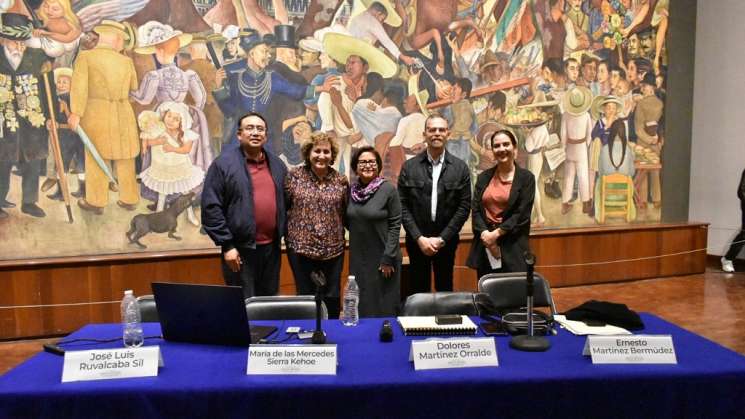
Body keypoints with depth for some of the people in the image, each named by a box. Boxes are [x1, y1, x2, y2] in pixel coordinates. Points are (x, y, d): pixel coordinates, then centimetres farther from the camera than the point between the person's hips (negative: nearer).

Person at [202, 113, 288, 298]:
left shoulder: (277, 164, 11)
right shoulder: (224, 163, -7)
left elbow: (285, 203, 17)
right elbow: (211, 207, -10)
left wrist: (283, 235, 9)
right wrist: (227, 245, -12)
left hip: (271, 247, 6)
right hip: (240, 248, -5)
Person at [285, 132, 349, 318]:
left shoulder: (341, 181, 2)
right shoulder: (294, 175, -2)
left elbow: (346, 213, 9)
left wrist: (339, 234, 4)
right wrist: (288, 231, 3)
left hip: (333, 249, 1)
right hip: (301, 247, -1)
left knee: (331, 298, 9)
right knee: (305, 296, 8)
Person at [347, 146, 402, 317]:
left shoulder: (389, 189, -10)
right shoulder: (352, 190, 3)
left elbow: (395, 225, -11)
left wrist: (388, 258, -13)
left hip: (382, 258, -4)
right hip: (358, 258, 5)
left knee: (384, 308, 4)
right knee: (361, 306, 13)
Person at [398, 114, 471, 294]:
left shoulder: (460, 167, 0)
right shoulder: (409, 167, 0)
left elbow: (464, 206, -3)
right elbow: (402, 206, -3)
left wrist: (442, 238, -10)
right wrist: (419, 238, -11)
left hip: (446, 241, 0)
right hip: (417, 241, 0)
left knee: (445, 289, 10)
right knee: (419, 290, 7)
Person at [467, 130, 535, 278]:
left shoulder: (526, 177, 0)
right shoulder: (484, 177, 11)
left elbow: (522, 214, -7)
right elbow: (476, 210, 5)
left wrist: (496, 233, -13)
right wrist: (485, 233, -12)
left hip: (512, 247, -3)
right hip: (485, 246, 3)